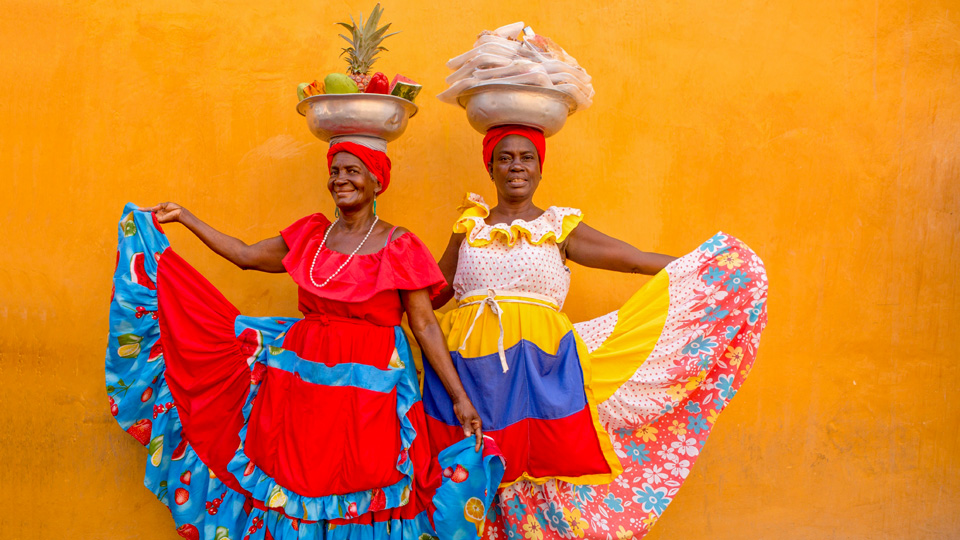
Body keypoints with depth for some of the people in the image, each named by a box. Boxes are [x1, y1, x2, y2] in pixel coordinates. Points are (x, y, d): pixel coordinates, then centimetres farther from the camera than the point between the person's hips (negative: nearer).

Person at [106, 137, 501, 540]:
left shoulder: (399, 246, -6)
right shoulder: (311, 234, 8)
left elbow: (426, 327, -7)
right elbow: (246, 256, 17)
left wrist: (460, 399, -9)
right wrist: (185, 218, 18)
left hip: (368, 391, -4)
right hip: (303, 379, 5)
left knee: (360, 500, 1)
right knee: (295, 487, 10)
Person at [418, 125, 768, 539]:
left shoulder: (559, 228, 8)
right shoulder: (469, 227, 14)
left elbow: (636, 260, 5)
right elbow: (430, 295, 23)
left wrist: (706, 268, 0)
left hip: (540, 367, -1)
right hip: (469, 365, 2)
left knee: (543, 467, -5)